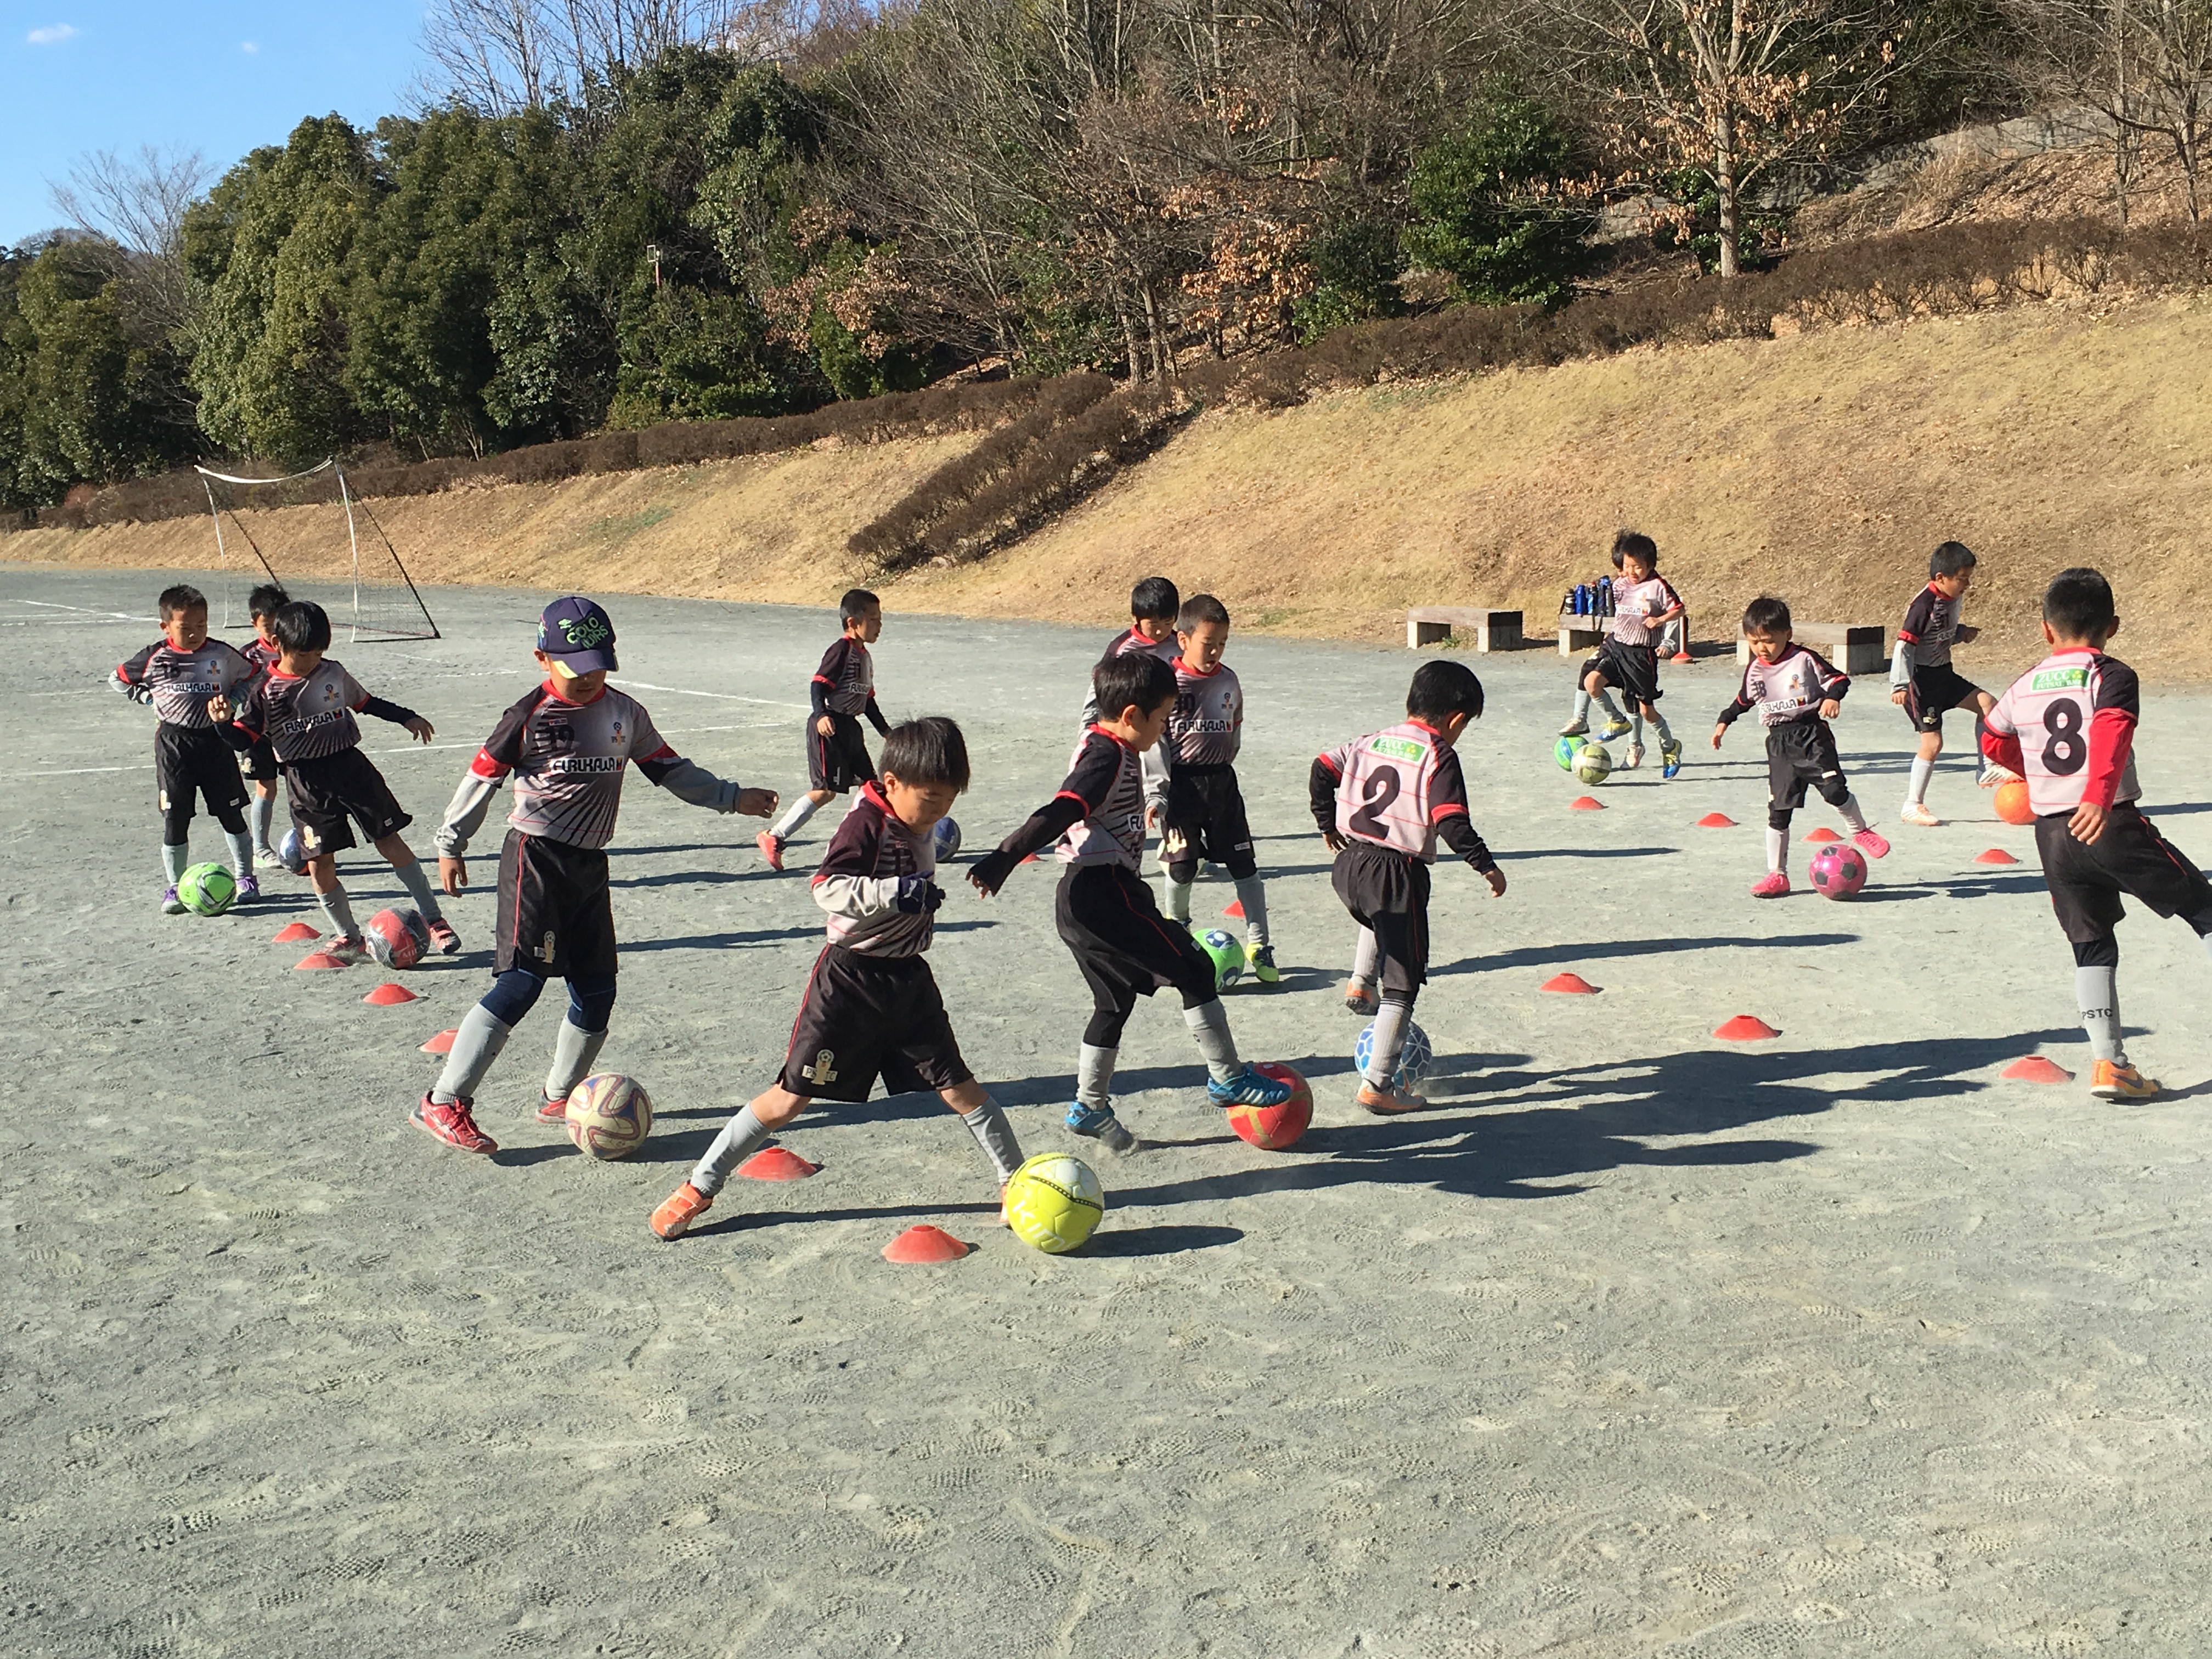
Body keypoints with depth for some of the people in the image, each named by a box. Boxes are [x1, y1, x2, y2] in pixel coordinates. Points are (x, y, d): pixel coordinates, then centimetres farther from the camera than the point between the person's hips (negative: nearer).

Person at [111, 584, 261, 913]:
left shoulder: (222, 654, -2)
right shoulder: (156, 657, -3)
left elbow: (250, 677, 15)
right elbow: (118, 679, 12)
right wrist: (148, 698, 2)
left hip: (215, 739, 1)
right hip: (173, 742, -1)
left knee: (231, 813, 6)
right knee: (175, 817, 0)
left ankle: (245, 876, 20)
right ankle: (175, 886, 10)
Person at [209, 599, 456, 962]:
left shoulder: (334, 672, 6)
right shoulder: (266, 689, -3)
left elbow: (365, 702, 22)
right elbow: (243, 738, -2)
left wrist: (406, 717, 23)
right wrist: (224, 722, -21)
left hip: (349, 765, 2)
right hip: (306, 782, -1)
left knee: (390, 840, 0)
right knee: (320, 864, -3)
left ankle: (433, 918, 9)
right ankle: (348, 937, 15)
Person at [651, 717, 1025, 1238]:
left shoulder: (922, 824, 6)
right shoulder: (866, 823, -17)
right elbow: (828, 887, -32)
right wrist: (898, 893, -39)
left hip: (908, 979, 6)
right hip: (850, 980, -6)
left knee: (957, 1086, 5)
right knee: (791, 1096, -3)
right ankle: (699, 1187, 9)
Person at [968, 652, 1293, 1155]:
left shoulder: (1105, 750, 14)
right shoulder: (1108, 756, -17)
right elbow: (1058, 813, -28)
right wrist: (1004, 860, -36)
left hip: (1082, 898, 10)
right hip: (1105, 893, -10)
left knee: (1115, 1001, 18)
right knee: (1194, 970, -1)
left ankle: (1090, 1107, 25)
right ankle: (1227, 1078, 8)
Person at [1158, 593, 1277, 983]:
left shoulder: (1228, 681, 5)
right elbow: (1153, 739, -10)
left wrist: (1220, 770, 14)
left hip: (1220, 779, 4)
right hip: (1180, 784, -4)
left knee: (1244, 864, 3)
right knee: (1181, 866, -5)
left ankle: (1258, 946, 11)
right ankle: (1176, 925, 27)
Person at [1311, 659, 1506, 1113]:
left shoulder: (1373, 741, 9)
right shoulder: (1440, 757, -9)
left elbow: (1322, 770, 8)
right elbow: (1452, 824, -17)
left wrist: (1328, 824, 20)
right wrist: (1486, 866, -8)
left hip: (1350, 865, 7)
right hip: (1398, 872, -6)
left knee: (1378, 919, 43)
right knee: (1401, 984, 4)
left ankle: (1359, 984, 30)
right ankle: (1378, 1085, 4)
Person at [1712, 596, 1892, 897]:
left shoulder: (1805, 659, -6)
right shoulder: (1755, 670, 7)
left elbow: (1839, 679, -2)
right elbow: (1744, 700, 25)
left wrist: (1832, 697, -21)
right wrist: (1724, 721, 21)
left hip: (1812, 734, -3)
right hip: (1779, 741, 3)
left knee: (1834, 789, -19)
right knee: (1778, 810, 1)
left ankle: (1860, 831, 13)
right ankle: (1777, 875, 8)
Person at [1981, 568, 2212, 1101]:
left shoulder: (2024, 687, 12)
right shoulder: (2113, 677, -5)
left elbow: (1993, 740, 28)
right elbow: (2111, 735, -23)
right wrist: (2099, 798, -36)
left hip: (2051, 832, 5)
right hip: (2111, 824, -5)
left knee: (2091, 945, 12)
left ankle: (2109, 1062, 7)